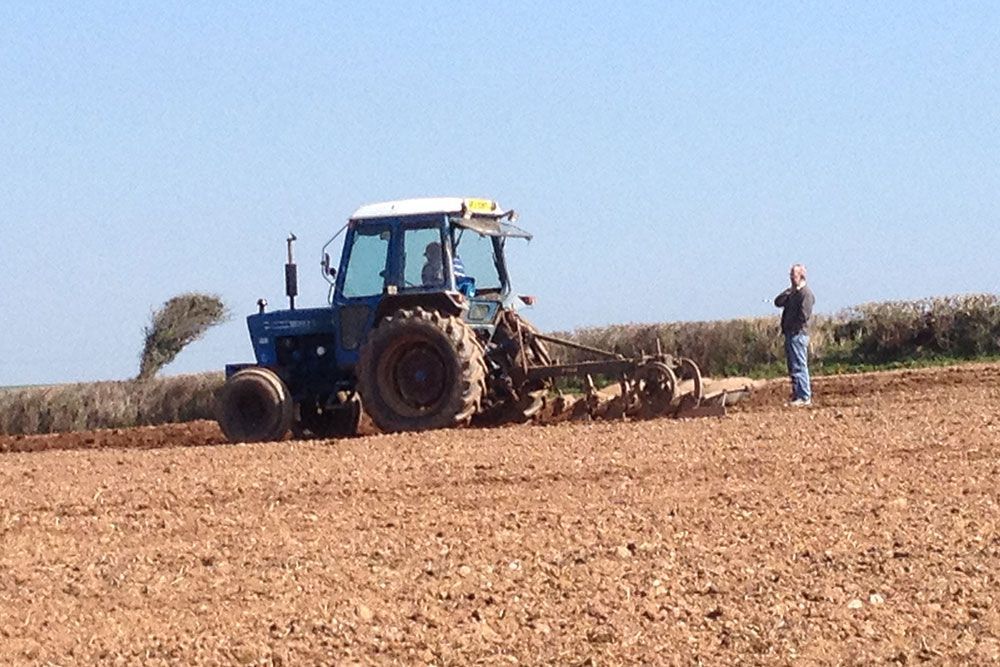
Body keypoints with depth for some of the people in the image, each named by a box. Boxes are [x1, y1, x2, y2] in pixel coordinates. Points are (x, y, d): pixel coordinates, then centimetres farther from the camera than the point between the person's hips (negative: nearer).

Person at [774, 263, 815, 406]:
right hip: (790, 334, 10)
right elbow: (778, 302, 10)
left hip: (799, 334, -10)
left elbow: (804, 315, -19)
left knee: (799, 366, -10)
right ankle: (797, 395, 17)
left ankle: (805, 397, -10)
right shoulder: (792, 292, 19)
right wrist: (788, 292, -3)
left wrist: (794, 327, -8)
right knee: (793, 367, 12)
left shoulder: (806, 293, -11)